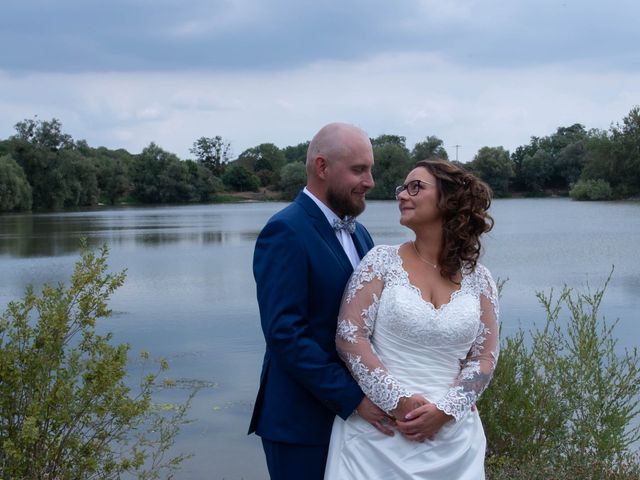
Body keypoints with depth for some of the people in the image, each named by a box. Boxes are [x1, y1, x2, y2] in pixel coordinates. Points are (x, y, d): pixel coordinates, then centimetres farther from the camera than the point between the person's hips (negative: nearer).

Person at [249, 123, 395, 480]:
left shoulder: (358, 234, 11)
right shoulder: (286, 232, -15)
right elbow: (284, 333, -22)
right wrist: (353, 397, -21)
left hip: (355, 413, 8)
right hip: (303, 421, -8)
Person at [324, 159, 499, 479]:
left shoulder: (478, 279, 2)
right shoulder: (382, 261, -2)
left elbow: (485, 356, 2)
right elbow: (349, 336, -8)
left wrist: (445, 409, -12)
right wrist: (397, 401, -15)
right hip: (378, 428, -1)